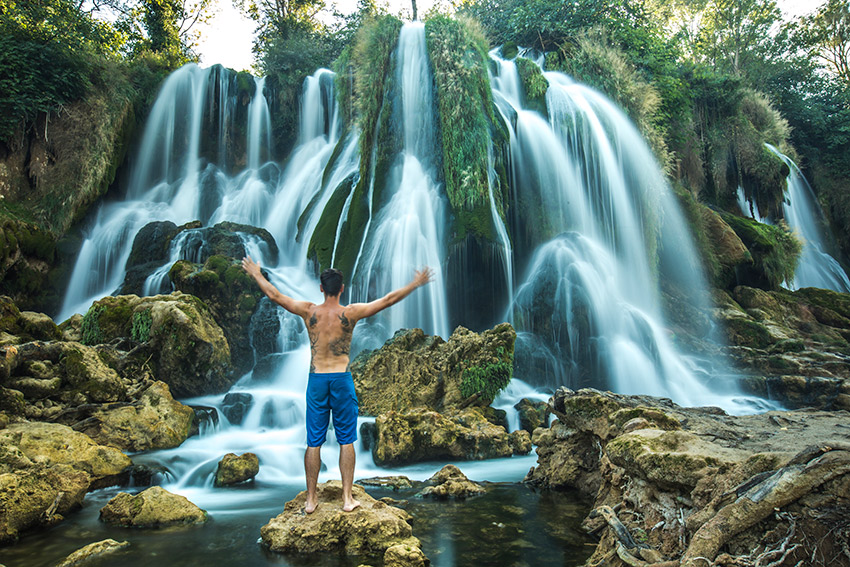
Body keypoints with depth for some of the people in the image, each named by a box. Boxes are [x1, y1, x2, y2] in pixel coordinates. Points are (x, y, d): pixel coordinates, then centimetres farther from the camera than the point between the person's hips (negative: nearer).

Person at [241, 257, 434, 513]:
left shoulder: (309, 311, -3)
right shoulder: (351, 313, -8)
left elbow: (274, 294, 7)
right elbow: (388, 300, -5)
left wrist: (256, 274, 21)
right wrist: (416, 283, 5)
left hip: (316, 379, 2)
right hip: (341, 379, -2)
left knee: (314, 442, 10)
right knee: (346, 441, 8)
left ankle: (311, 499, 19)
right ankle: (347, 498, 13)